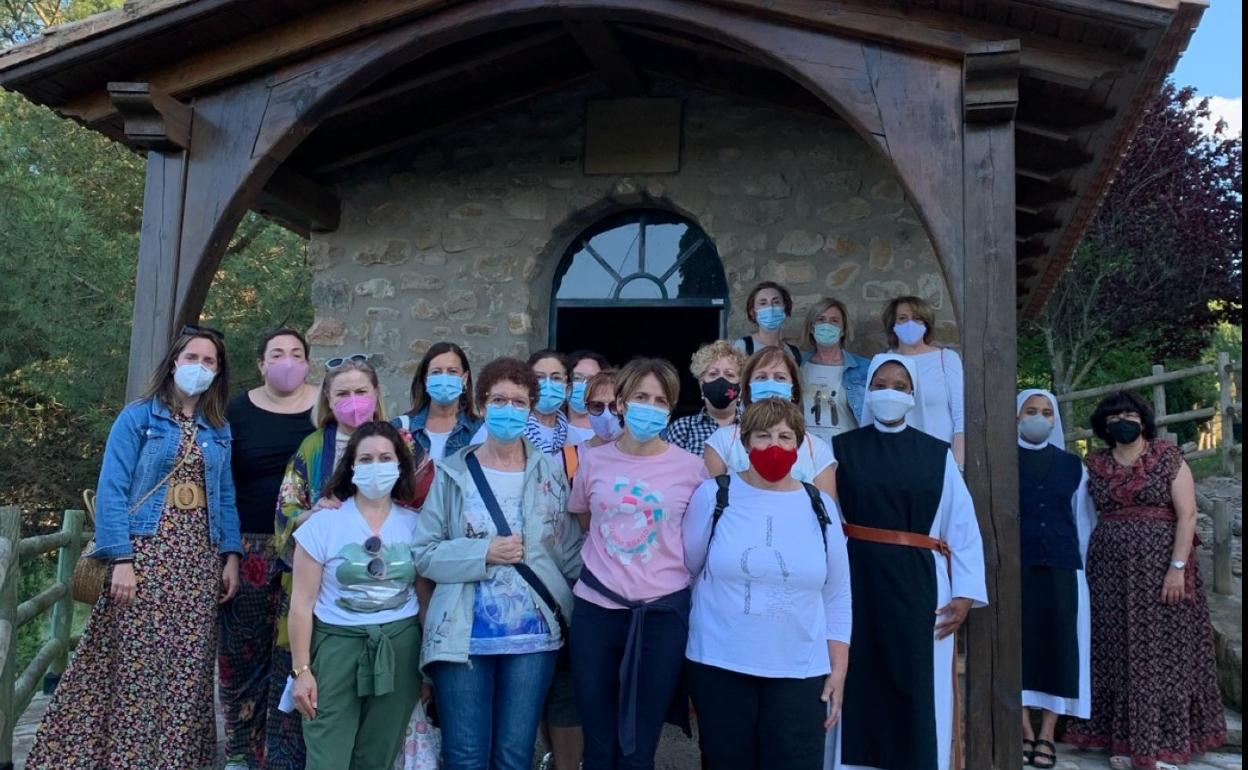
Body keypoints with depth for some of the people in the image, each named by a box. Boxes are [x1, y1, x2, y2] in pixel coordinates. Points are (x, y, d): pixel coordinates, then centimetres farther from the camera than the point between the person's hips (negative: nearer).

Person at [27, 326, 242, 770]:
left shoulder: (219, 430, 13)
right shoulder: (137, 417, -1)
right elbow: (112, 492, -7)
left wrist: (231, 556, 3)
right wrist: (121, 559, -15)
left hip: (199, 559, 4)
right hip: (146, 552, -4)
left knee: (187, 670, 6)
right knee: (136, 666, -4)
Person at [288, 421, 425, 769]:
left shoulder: (415, 525, 3)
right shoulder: (324, 523, -4)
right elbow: (302, 603, -3)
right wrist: (301, 670, -6)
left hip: (399, 648, 2)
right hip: (337, 644, -2)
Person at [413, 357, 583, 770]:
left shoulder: (551, 470, 3)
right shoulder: (454, 473, -1)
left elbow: (571, 550, 6)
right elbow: (424, 553, -4)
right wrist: (484, 552, -15)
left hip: (533, 634, 1)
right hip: (464, 636, -1)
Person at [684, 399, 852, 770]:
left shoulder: (821, 507, 4)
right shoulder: (713, 495, -3)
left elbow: (837, 597, 7)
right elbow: (684, 570, 5)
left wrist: (838, 669, 4)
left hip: (800, 672, 1)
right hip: (720, 665, -1)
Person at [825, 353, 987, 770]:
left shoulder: (937, 454, 7)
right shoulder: (842, 449, 4)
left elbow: (964, 525, 4)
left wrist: (965, 593, -3)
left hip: (917, 584, 1)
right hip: (857, 580, 0)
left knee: (917, 687, 4)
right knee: (859, 682, 4)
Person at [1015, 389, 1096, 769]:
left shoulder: (1072, 465, 12)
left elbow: (1085, 520, 13)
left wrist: (1087, 565, 7)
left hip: (1061, 569, 2)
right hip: (1015, 567, -2)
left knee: (1058, 646, 1)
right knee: (1020, 644, -1)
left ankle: (1047, 735, 9)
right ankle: (1025, 732, 9)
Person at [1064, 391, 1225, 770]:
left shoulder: (1168, 458, -1)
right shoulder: (1094, 465, 7)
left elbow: (1187, 514, -7)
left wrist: (1177, 567, -15)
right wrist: (1087, 571, 3)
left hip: (1159, 566, -3)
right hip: (1111, 572, 3)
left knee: (1161, 650, 0)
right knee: (1117, 652, 5)